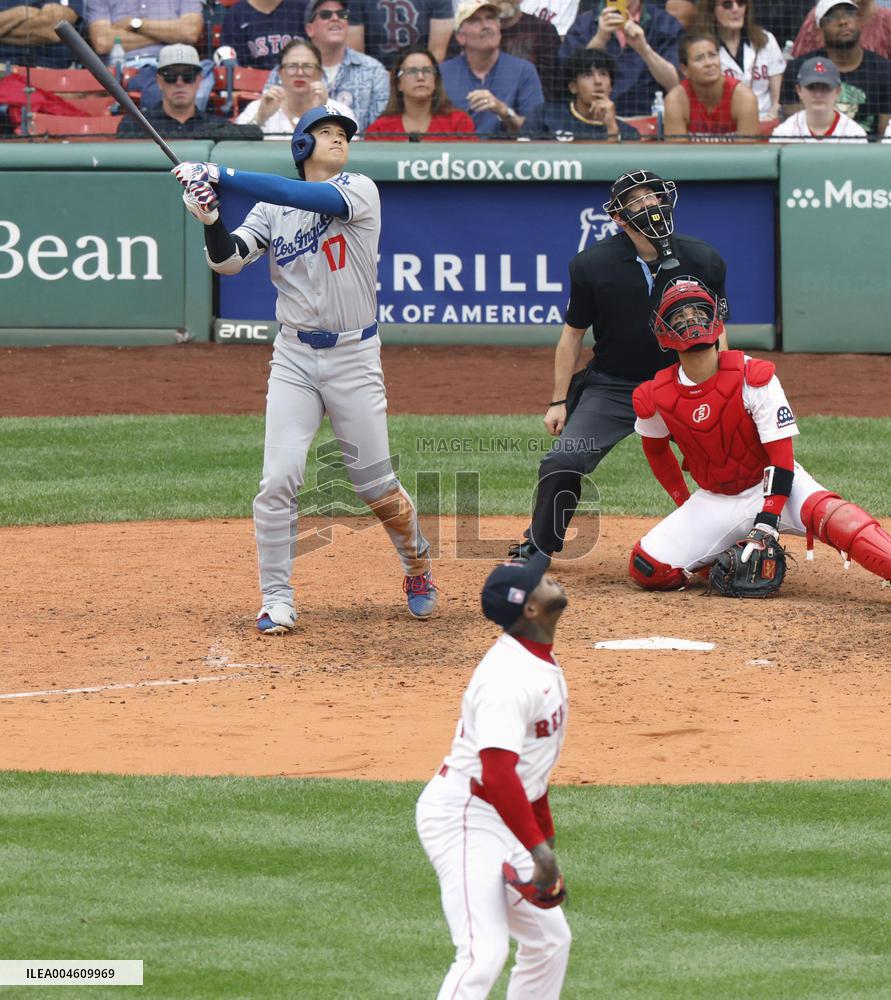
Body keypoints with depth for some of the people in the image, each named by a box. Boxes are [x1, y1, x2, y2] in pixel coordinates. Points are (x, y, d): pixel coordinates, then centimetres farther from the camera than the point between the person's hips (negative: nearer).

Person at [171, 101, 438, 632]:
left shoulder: (360, 191, -6)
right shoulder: (271, 208, 6)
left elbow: (307, 198, -24)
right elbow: (229, 259, -5)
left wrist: (220, 177, -29)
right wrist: (212, 219, -26)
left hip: (355, 357, -2)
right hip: (294, 357, 2)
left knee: (375, 483, 3)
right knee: (279, 478, -10)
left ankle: (418, 566, 30)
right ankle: (277, 601, -2)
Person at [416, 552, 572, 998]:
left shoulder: (542, 662, 11)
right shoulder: (509, 675, -23)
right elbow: (497, 773, -32)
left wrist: (545, 837, 22)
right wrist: (537, 848, -32)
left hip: (496, 824, 11)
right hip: (462, 819, -11)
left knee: (550, 940, 15)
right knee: (483, 953, -19)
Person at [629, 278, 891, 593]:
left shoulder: (753, 377, -20)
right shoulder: (655, 398, -9)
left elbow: (781, 457, -19)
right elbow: (655, 448, 16)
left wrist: (766, 525, -27)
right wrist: (684, 504, 14)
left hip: (774, 487, -4)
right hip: (714, 501, 4)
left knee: (825, 512, -36)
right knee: (647, 568, -15)